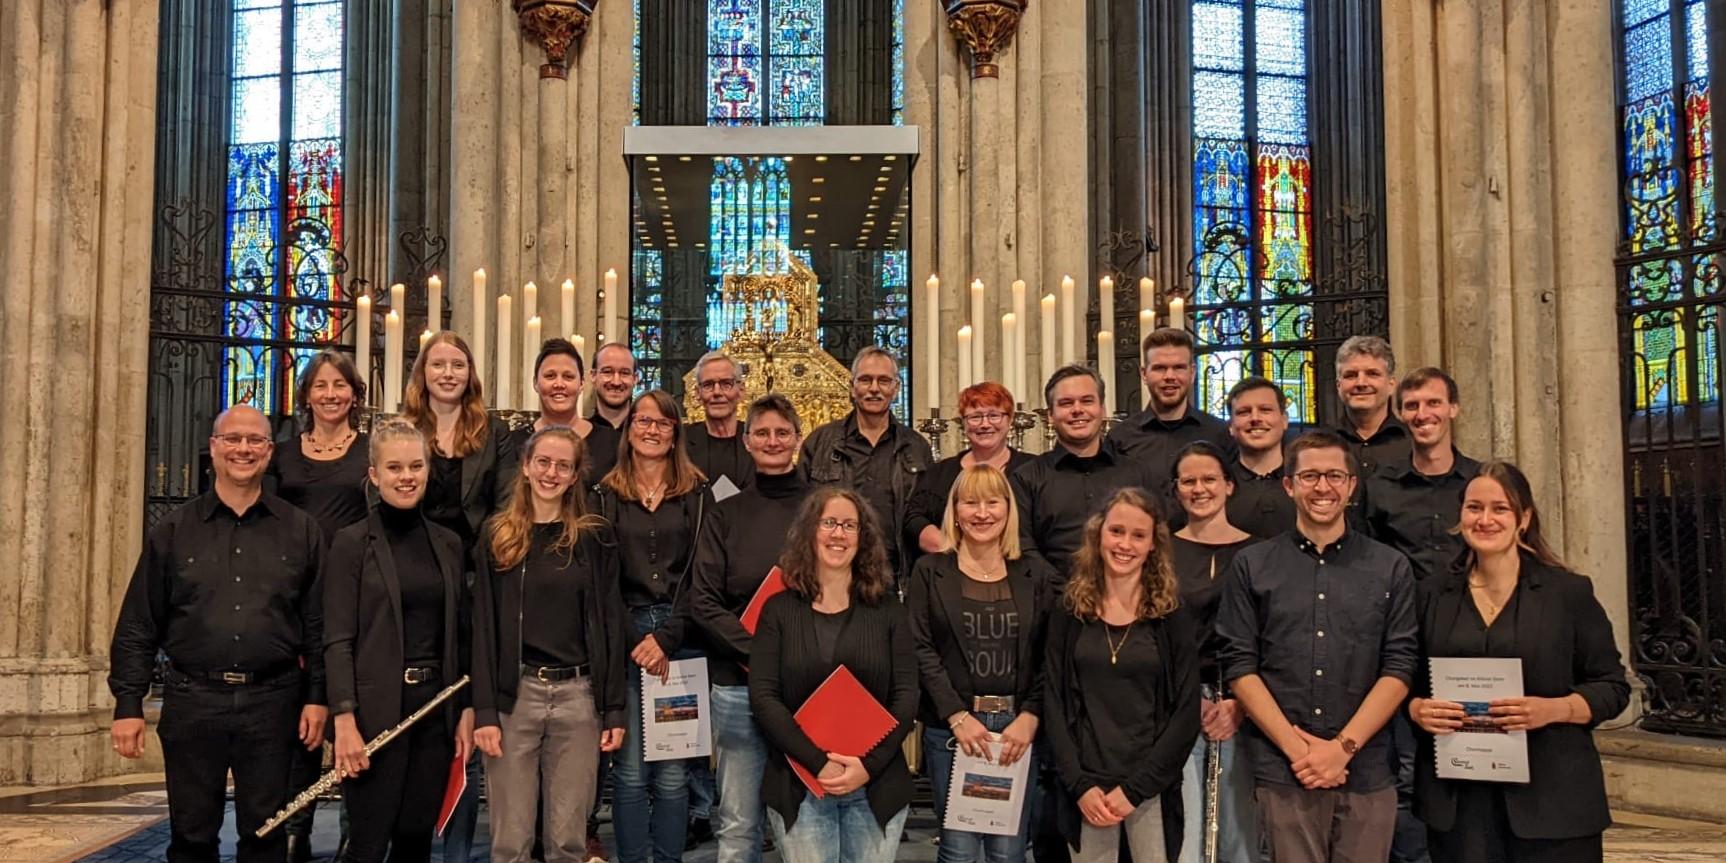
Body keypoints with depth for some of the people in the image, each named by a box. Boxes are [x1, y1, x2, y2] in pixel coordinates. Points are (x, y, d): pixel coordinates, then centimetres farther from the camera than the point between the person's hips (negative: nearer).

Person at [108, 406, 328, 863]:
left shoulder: (301, 531, 5)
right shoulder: (173, 531, 6)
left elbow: (318, 624, 5)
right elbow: (138, 626, 6)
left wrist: (318, 697, -1)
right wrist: (128, 704, 0)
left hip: (272, 703, 0)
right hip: (192, 701, 1)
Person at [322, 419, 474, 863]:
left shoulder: (448, 543, 10)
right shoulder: (351, 542, -3)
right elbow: (337, 639, -8)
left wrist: (467, 710, 6)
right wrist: (344, 720, -16)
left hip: (436, 708, 4)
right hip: (374, 711, -4)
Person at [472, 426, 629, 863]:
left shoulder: (595, 539, 5)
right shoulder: (498, 537, 5)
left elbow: (610, 626, 4)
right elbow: (483, 628, 1)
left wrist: (614, 709, -1)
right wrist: (484, 710, -7)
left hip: (578, 694, 0)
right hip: (514, 694, 0)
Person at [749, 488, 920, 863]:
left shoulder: (887, 610, 5)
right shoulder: (779, 609, 2)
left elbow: (907, 695, 0)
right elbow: (763, 696, -6)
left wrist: (869, 765, -13)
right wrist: (819, 764, -15)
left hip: (877, 785, 1)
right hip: (798, 786, -1)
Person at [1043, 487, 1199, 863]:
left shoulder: (1173, 617, 0)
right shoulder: (1069, 612, 3)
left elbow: (1187, 713, -3)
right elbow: (1054, 703, 2)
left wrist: (1134, 787, -11)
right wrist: (1080, 785, -9)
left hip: (1152, 789, -1)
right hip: (1086, 787, 1)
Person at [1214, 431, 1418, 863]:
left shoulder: (1391, 568, 8)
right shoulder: (1251, 566, 6)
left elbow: (1399, 666, 2)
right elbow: (1239, 665, 0)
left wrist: (1344, 746, -9)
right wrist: (1295, 746, -9)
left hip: (1366, 771, 1)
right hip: (1282, 770, -1)